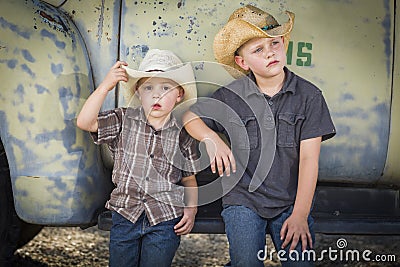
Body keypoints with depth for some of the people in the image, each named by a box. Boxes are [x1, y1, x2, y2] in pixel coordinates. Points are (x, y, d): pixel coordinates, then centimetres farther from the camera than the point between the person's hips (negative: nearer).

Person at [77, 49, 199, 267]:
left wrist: (191, 208, -7)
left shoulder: (182, 134, -1)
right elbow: (84, 122, -14)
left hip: (166, 219, -1)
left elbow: (189, 178, 6)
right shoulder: (124, 120, -2)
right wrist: (106, 85, -19)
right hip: (125, 215, 1)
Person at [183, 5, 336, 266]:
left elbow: (309, 158, -8)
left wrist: (300, 215, -13)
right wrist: (212, 139, -10)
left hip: (292, 201, 0)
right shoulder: (231, 97, -2)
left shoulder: (309, 96, -4)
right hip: (243, 200, 0)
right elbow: (190, 116, 11)